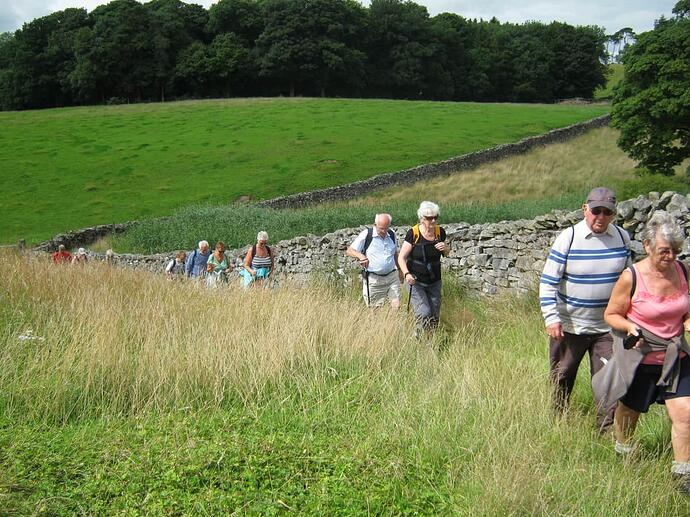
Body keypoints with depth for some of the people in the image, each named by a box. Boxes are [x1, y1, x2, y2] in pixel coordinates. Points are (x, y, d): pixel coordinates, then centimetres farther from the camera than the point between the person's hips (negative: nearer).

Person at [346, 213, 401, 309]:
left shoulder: (391, 234, 9)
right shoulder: (366, 234, -6)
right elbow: (349, 251, -8)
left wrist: (399, 270, 24)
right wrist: (360, 255, -28)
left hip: (392, 276, 4)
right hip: (373, 279, -4)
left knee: (396, 306, -4)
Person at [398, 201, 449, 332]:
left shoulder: (440, 232, -2)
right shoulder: (413, 233, -15)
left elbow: (446, 254, 14)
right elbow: (401, 257, -14)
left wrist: (445, 248, -10)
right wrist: (406, 273, -32)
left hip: (434, 282, 5)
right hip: (416, 281, -5)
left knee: (434, 318, 9)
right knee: (424, 315, -16)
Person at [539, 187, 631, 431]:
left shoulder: (622, 237, 0)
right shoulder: (568, 238, -12)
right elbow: (548, 281, -11)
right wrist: (551, 318, -19)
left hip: (607, 326, 2)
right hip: (569, 325, -2)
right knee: (562, 377, 11)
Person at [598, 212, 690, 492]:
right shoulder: (631, 277, -19)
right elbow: (611, 314, -8)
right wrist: (631, 326, -26)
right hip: (639, 359, -3)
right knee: (629, 411, 16)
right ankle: (622, 452, 44)